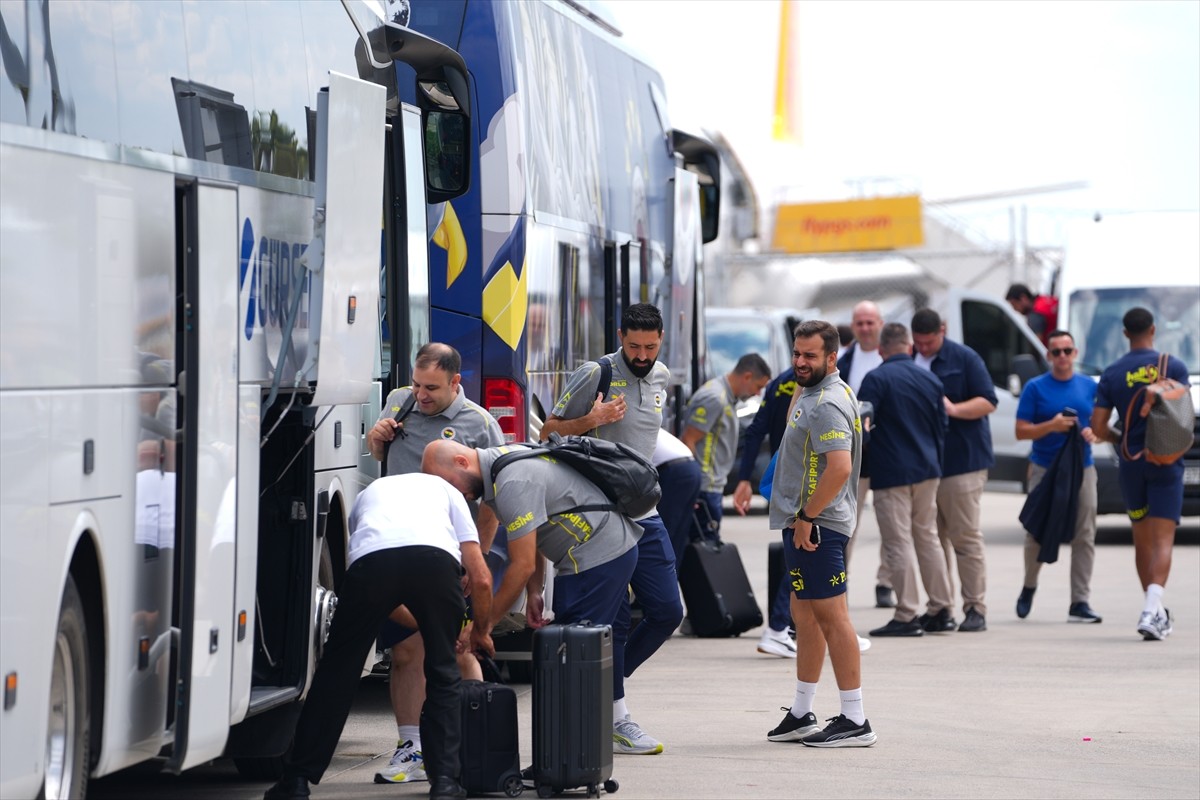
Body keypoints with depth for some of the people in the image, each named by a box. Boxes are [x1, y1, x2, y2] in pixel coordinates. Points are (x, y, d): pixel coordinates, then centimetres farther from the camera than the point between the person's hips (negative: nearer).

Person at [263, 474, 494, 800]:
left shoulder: (368, 494, 43)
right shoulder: (446, 491, 38)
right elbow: (481, 578, 28)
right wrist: (480, 632, 46)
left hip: (371, 559, 1)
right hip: (435, 557, 0)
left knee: (336, 672, 14)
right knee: (442, 675, 19)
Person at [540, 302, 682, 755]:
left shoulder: (661, 377, 11)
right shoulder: (595, 375, -9)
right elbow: (550, 431, -4)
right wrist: (592, 420, -21)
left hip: (644, 513, 7)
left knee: (667, 612, 6)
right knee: (614, 619, -6)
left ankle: (603, 683, 22)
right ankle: (616, 721, 2)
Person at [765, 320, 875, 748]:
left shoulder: (827, 404, -17)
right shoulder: (812, 394, 16)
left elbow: (839, 468, -29)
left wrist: (806, 516, -21)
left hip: (816, 525, -11)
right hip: (801, 523, 11)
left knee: (831, 616, -8)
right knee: (805, 616, 16)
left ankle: (855, 721, -6)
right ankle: (801, 716, 24)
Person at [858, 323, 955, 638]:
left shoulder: (876, 379, -12)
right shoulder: (930, 379, 8)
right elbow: (942, 426, 14)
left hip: (892, 473, -6)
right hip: (927, 470, 6)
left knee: (898, 544, -4)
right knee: (928, 537, 15)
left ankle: (906, 617, -5)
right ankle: (941, 610, 16)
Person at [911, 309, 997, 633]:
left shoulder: (964, 359, -2)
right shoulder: (908, 361, 12)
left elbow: (988, 402, -6)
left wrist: (954, 409, -20)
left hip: (961, 461, -5)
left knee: (965, 536, -6)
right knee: (933, 537, 6)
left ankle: (975, 608, -4)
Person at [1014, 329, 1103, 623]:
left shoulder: (1090, 387, 9)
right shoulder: (1035, 388, 0)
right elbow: (1021, 431, -2)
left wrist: (1093, 433, -9)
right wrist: (1050, 426, -18)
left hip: (1082, 469, 2)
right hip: (1045, 469, -2)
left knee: (1084, 537, -4)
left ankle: (1080, 602, -2)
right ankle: (1029, 587, 29)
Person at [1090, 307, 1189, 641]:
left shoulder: (1112, 374, 1)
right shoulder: (1173, 367, -5)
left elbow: (1098, 427, -2)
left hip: (1130, 463, 2)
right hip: (1166, 462, -2)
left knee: (1142, 540, 15)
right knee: (1163, 540, -7)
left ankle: (1157, 611, 20)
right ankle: (1152, 610, -25)